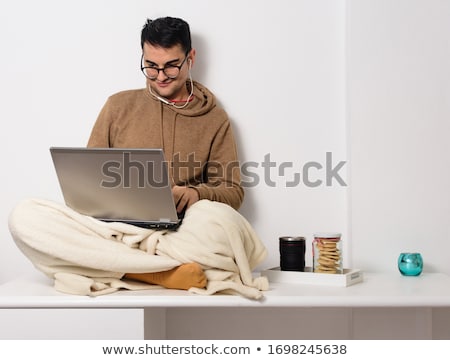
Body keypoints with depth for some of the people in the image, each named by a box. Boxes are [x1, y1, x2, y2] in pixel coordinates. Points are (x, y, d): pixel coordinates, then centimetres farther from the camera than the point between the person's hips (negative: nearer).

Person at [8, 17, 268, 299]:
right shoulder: (119, 106, 16)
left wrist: (195, 194, -12)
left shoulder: (214, 118, 13)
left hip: (176, 233, -2)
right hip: (114, 227, 2)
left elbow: (233, 192, 11)